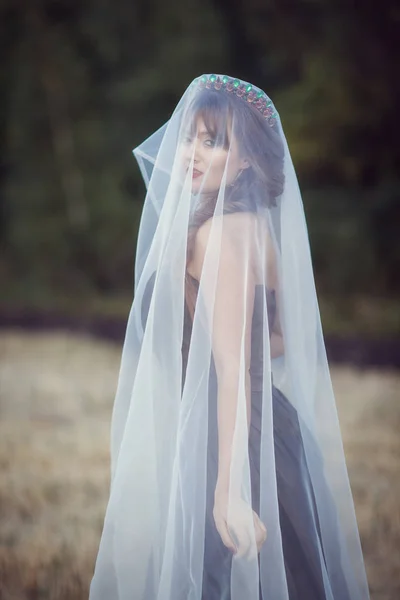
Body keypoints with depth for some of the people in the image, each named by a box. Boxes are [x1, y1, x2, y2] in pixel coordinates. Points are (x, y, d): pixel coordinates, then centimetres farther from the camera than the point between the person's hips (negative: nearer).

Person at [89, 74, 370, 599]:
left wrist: (229, 490, -28)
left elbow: (232, 370, -24)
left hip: (227, 442, -10)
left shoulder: (221, 234, -17)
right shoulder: (252, 224, 11)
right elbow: (280, 338, 21)